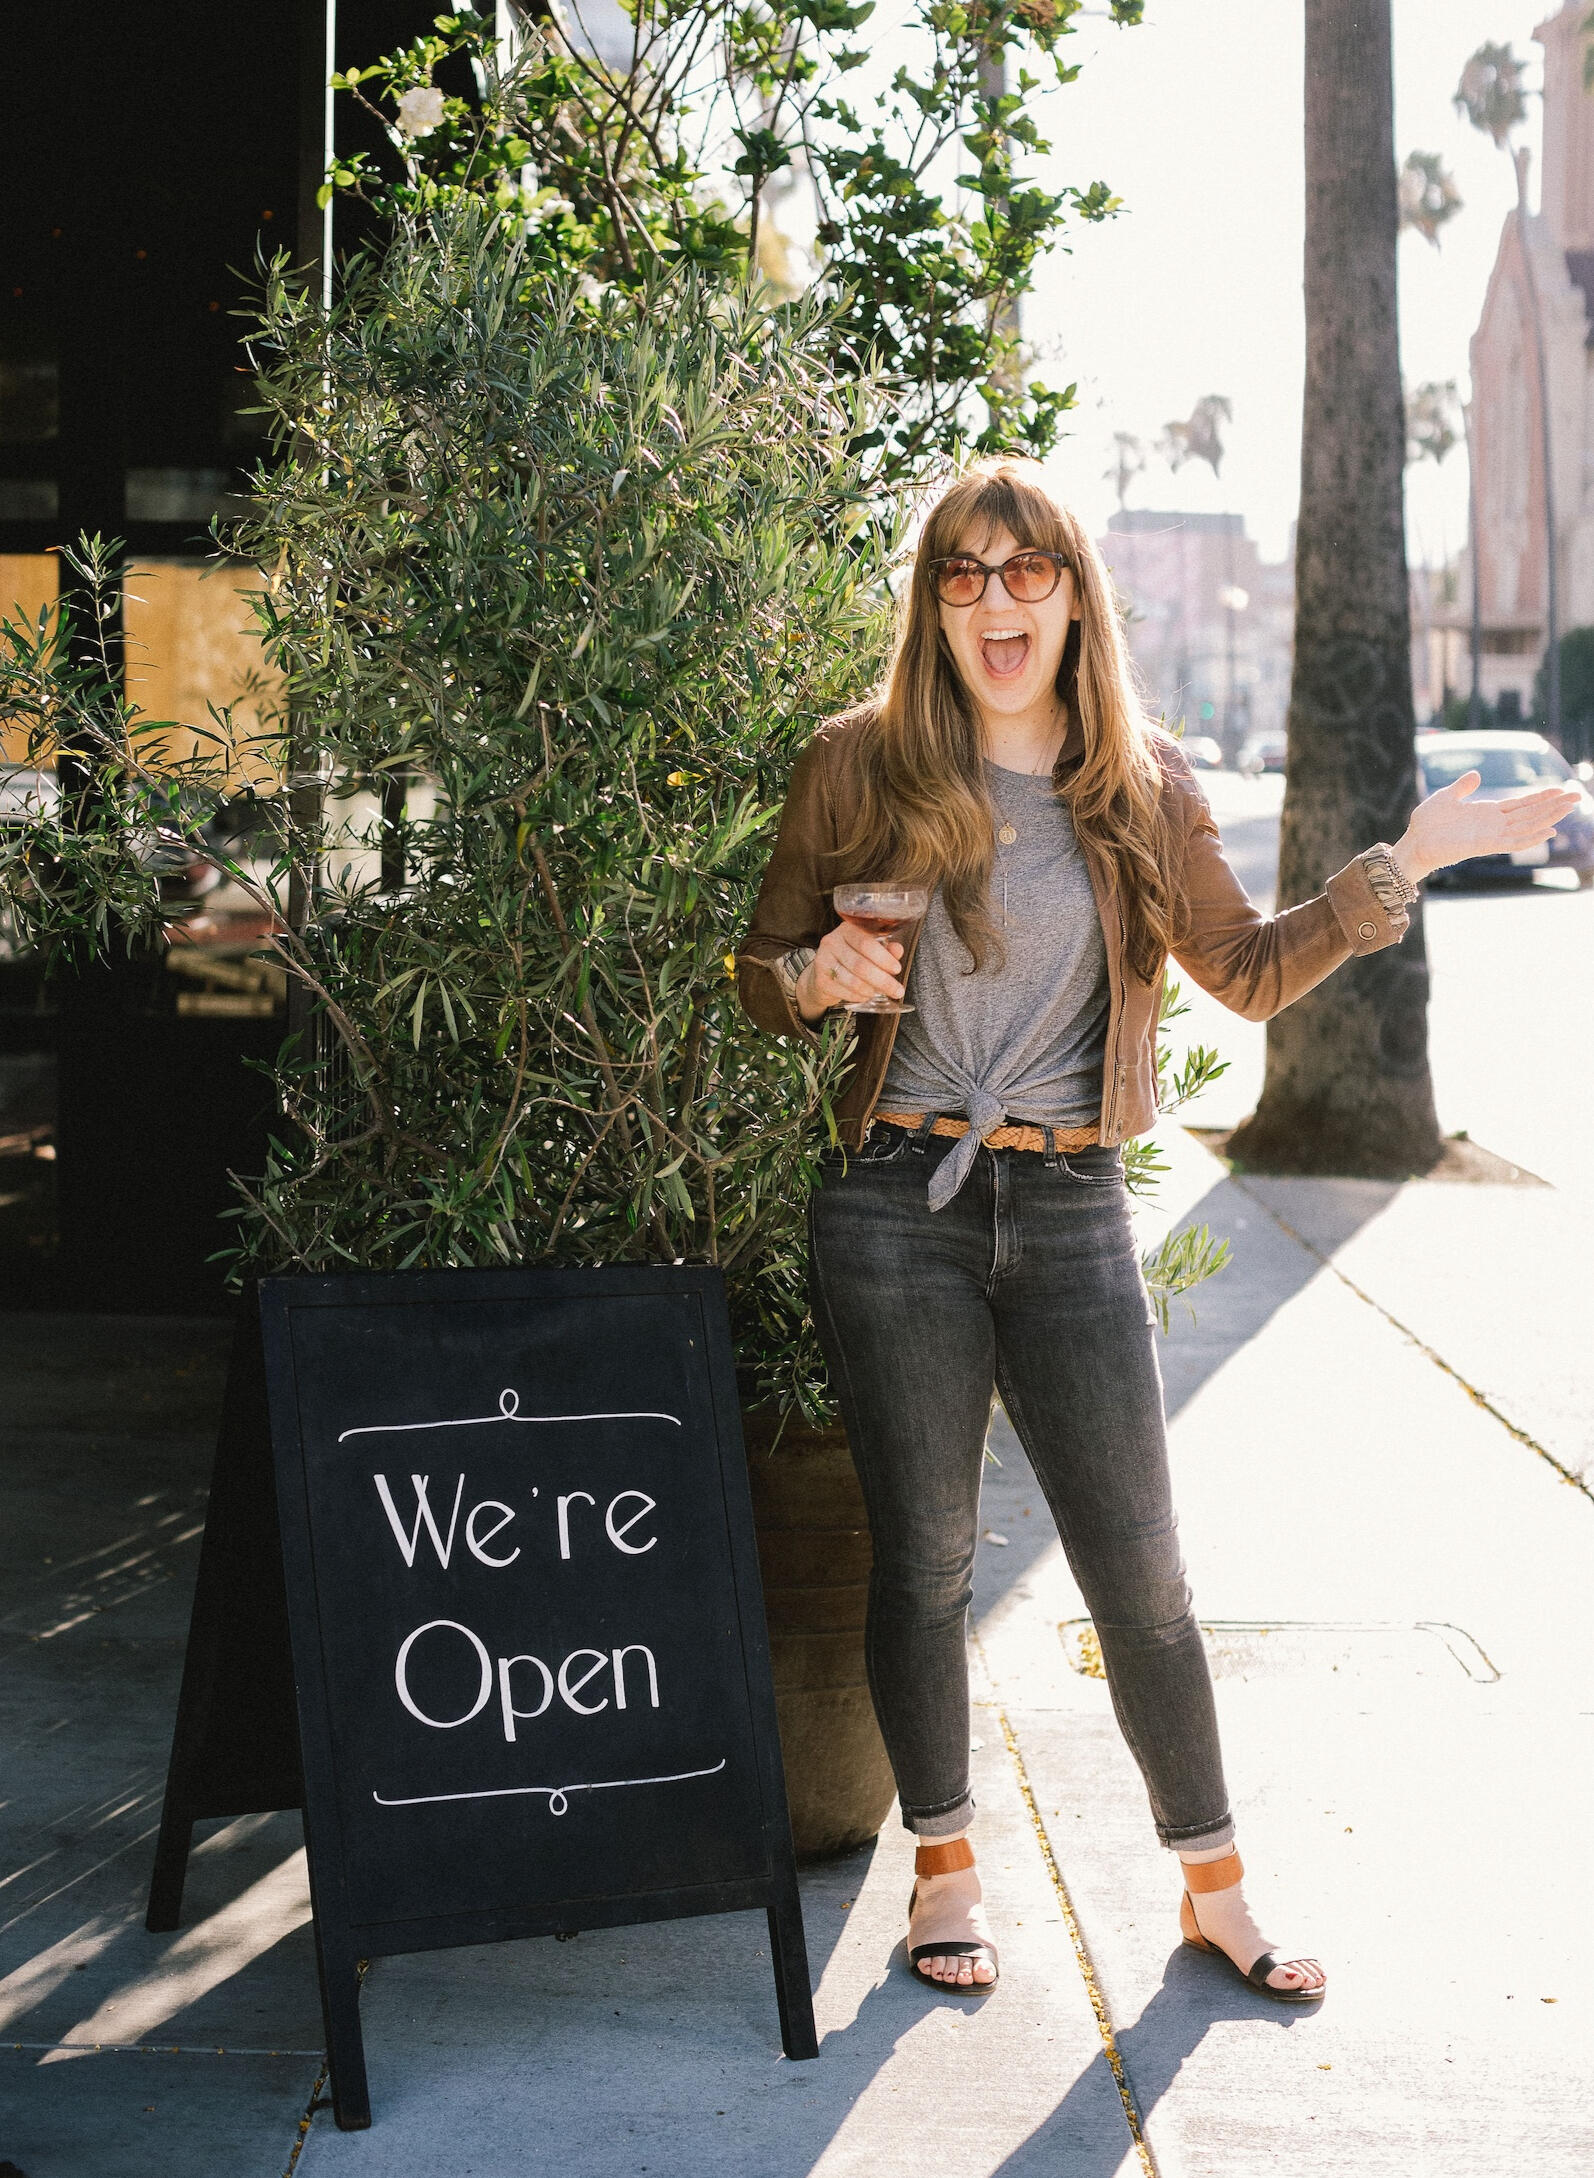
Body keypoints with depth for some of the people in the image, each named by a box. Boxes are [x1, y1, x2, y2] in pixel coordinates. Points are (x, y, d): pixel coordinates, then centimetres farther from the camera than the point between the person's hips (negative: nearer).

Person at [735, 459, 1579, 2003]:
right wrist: (819, 976, -15)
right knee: (922, 1560, 8)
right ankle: (945, 1865, 27)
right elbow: (761, 976, 7)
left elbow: (1249, 974, 14)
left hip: (1068, 1211, 1)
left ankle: (1213, 1887, 21)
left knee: (1139, 1571, 4)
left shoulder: (1144, 787, 5)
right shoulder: (860, 764, -1)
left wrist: (1404, 865, 5)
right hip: (898, 1208, -1)